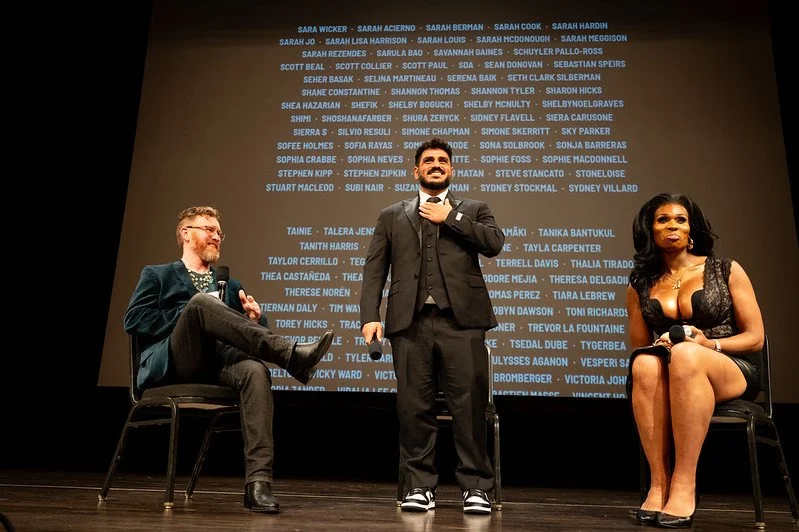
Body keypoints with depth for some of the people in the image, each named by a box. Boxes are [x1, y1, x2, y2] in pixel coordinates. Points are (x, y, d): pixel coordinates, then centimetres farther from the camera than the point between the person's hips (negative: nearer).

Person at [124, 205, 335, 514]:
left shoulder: (231, 286, 30)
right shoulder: (157, 275, 22)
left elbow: (252, 334, 23)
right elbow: (133, 320, 4)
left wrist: (255, 320, -1)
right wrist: (190, 313, -6)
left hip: (218, 364, 2)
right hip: (171, 365, -2)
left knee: (255, 369, -34)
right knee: (200, 301, -31)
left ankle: (258, 482, -38)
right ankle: (291, 354, -39)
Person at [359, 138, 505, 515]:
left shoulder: (473, 210, 19)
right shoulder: (391, 216, 20)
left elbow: (495, 243, -1)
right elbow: (374, 269, 10)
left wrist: (451, 217, 0)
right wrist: (370, 316, -3)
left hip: (461, 321, -1)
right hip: (411, 322, 1)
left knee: (470, 405, -3)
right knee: (414, 406, 3)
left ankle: (476, 486, 11)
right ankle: (420, 485, 16)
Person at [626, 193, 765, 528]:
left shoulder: (727, 271, 6)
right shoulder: (640, 286, 11)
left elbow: (755, 337, 5)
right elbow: (638, 348, 14)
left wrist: (708, 344, -14)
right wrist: (657, 346, -10)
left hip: (733, 373, -1)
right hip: (672, 378, 2)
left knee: (684, 354, -37)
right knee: (645, 364, -35)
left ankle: (684, 485, -34)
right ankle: (659, 483, -32)